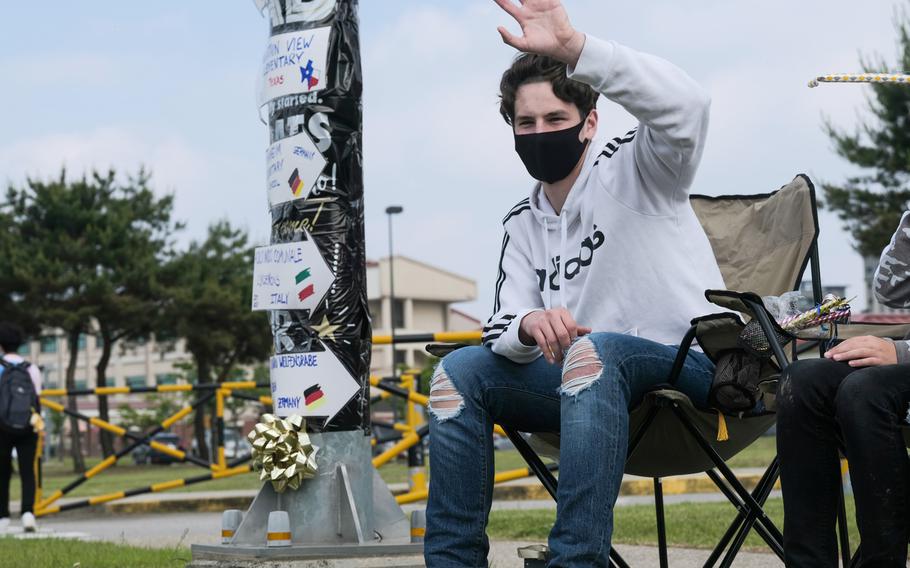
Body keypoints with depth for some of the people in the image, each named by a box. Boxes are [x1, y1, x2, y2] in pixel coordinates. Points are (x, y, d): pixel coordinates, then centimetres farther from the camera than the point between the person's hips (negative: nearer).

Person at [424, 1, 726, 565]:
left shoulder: (634, 170, -4)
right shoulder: (523, 224, 15)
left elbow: (686, 106, -27)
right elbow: (504, 332, 6)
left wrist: (574, 47, -36)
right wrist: (529, 326, -21)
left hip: (695, 369, -6)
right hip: (594, 381, 6)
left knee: (593, 350, -37)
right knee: (461, 371, -9)